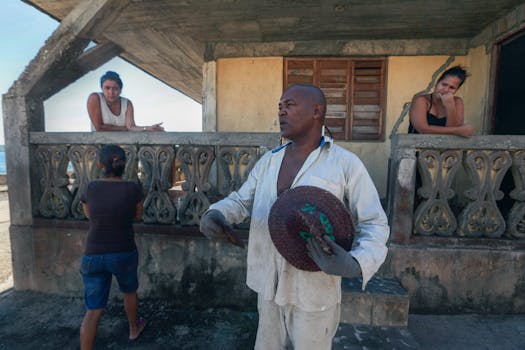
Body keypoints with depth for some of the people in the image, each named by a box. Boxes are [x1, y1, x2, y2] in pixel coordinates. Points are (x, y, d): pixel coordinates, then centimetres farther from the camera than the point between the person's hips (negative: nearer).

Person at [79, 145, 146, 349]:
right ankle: (134, 328, 49)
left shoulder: (90, 188, -4)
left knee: (93, 310, 11)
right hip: (124, 253, 0)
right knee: (129, 292, 27)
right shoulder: (132, 189, -10)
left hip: (93, 256, 1)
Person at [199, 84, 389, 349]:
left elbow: (374, 225, -9)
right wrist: (215, 214, -14)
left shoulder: (346, 163, -12)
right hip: (269, 284, 5)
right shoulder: (268, 161, 3)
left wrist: (355, 264, -29)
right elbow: (241, 200, 8)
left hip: (314, 291, -4)